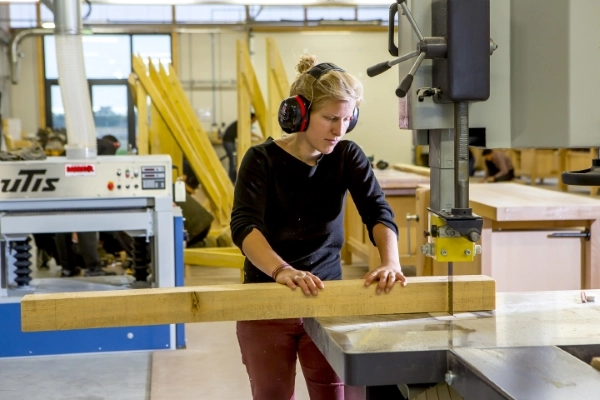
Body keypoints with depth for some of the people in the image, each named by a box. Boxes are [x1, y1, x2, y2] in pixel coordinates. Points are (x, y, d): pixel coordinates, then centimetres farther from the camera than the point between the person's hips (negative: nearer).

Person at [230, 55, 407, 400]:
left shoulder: (348, 157, -4)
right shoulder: (263, 159, -12)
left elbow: (378, 212, -17)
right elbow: (244, 226, -27)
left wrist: (391, 262, -37)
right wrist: (280, 270, -46)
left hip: (327, 297, 2)